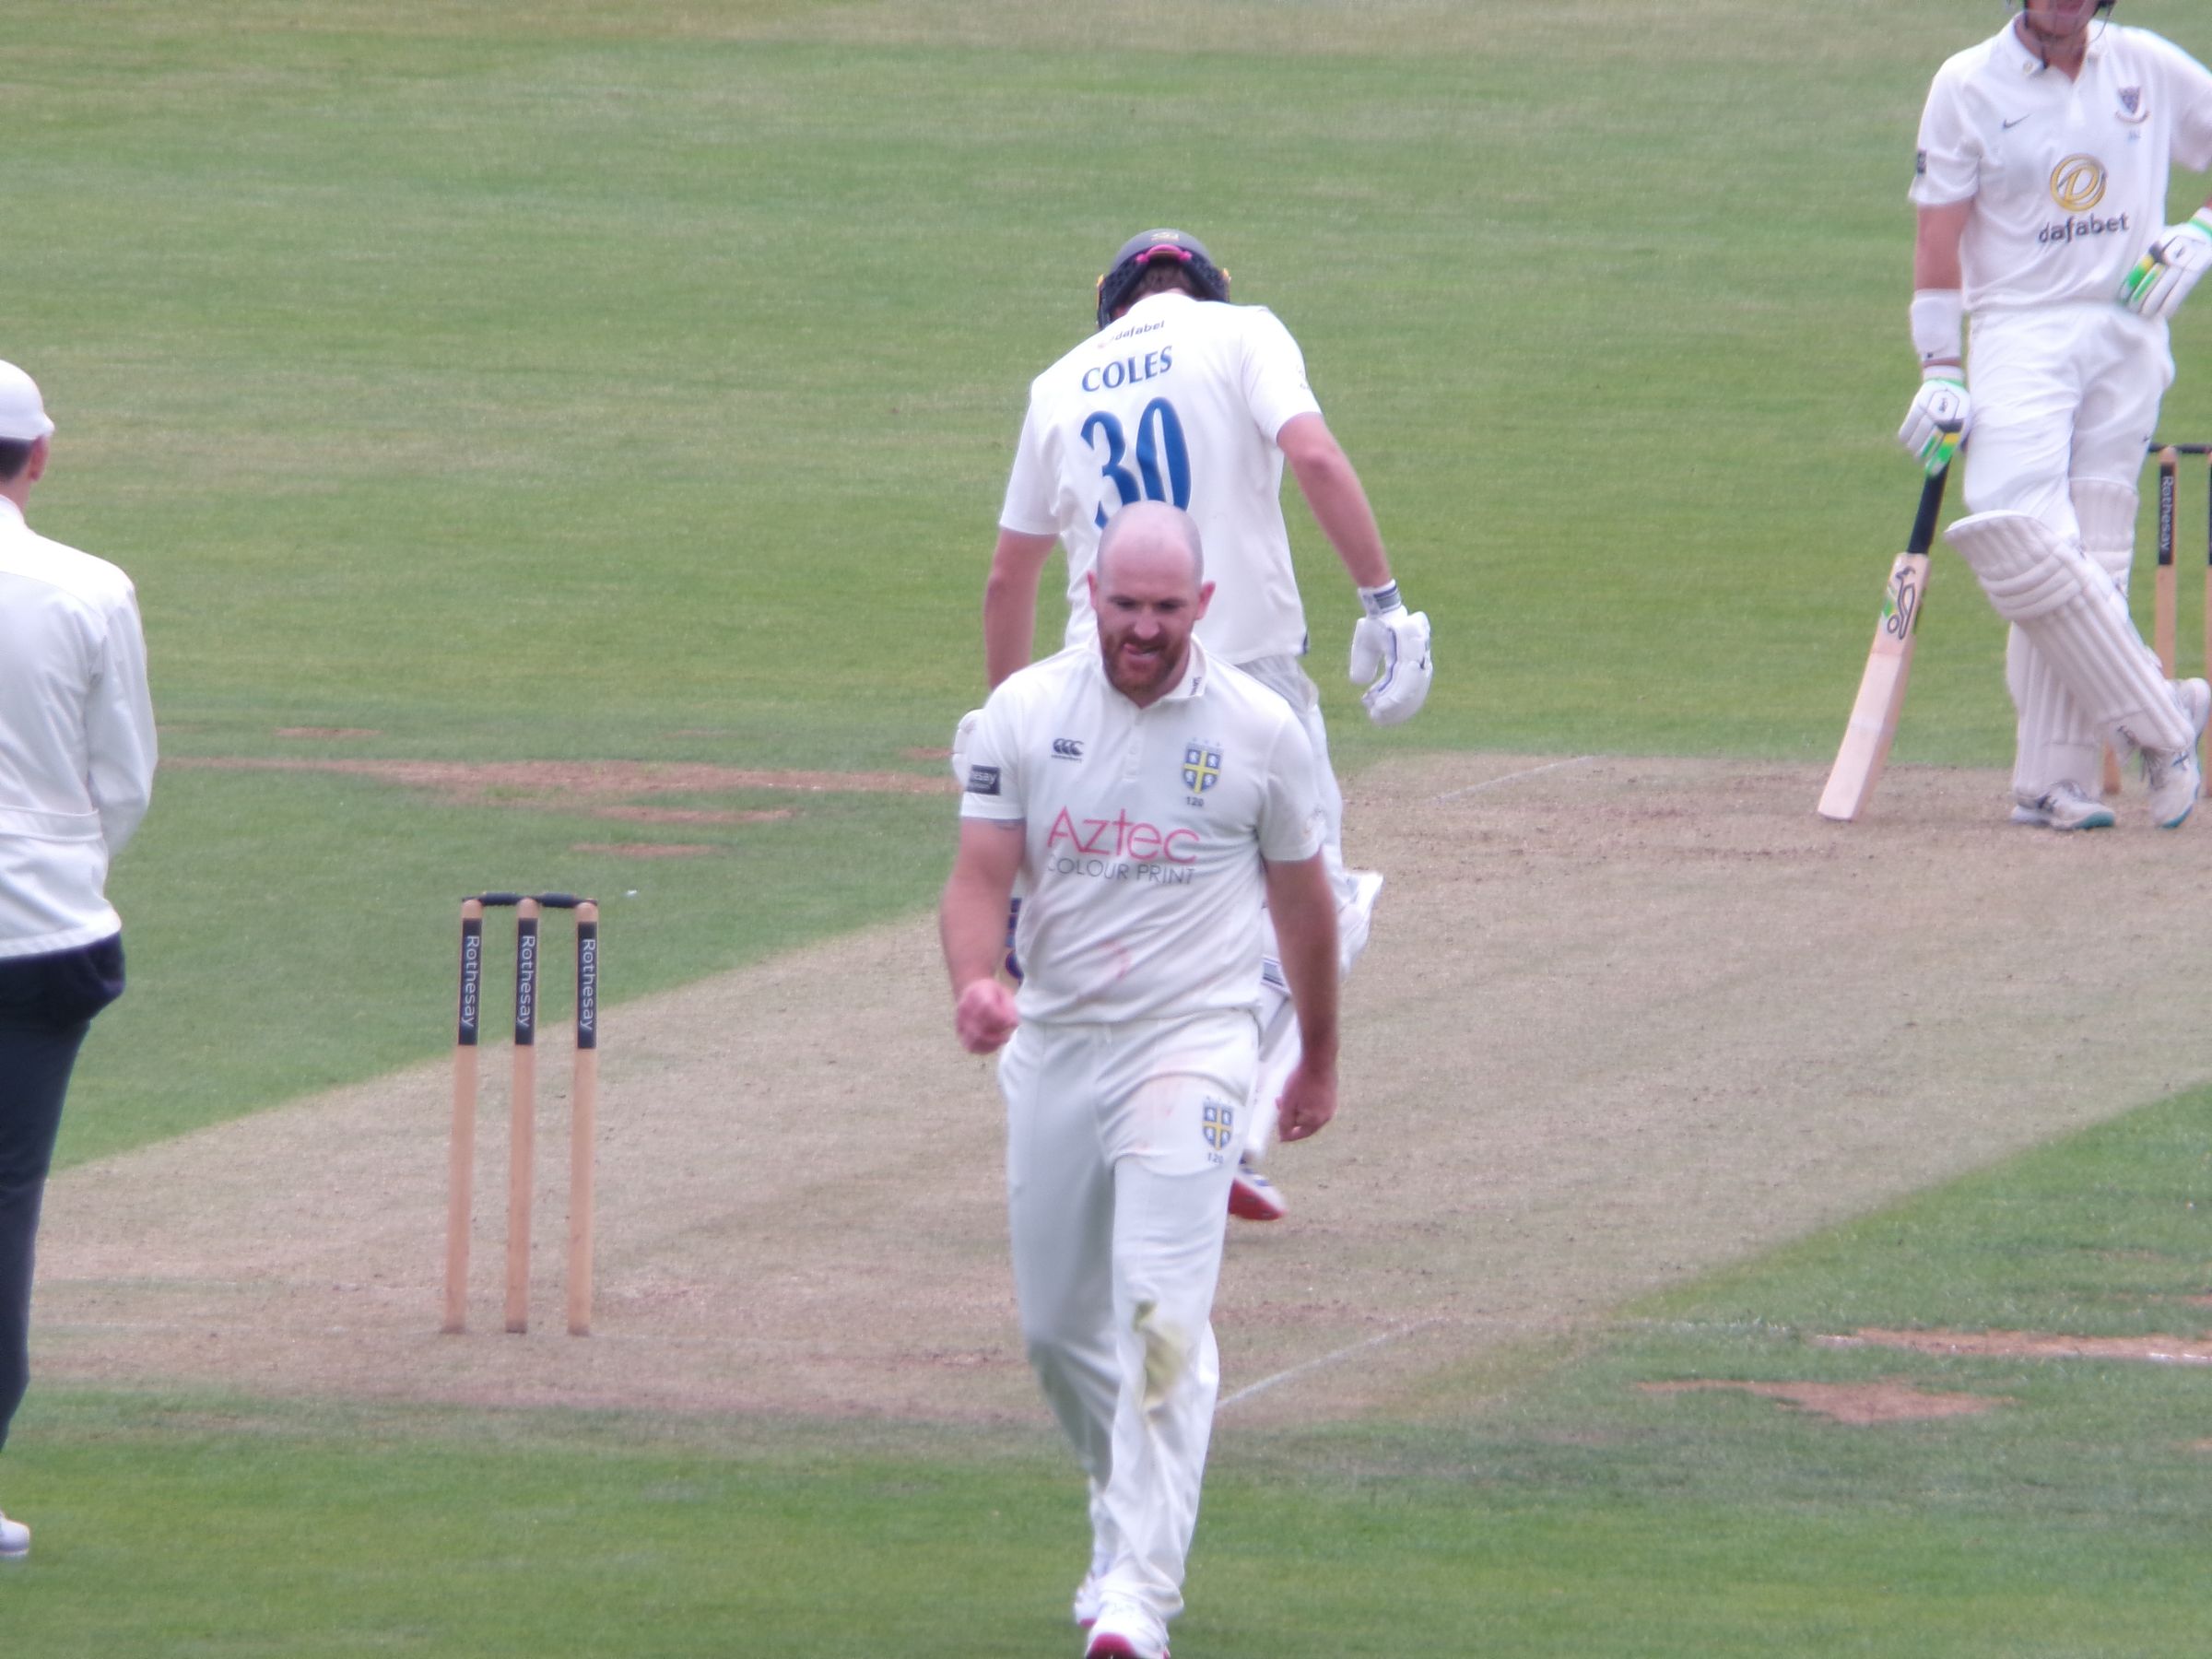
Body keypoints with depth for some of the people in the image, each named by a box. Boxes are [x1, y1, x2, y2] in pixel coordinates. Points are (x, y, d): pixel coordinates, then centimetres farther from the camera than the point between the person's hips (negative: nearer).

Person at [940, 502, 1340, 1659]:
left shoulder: (1260, 731, -3)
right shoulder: (1025, 712, 0)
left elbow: (1300, 900, 10)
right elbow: (980, 875, -5)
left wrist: (1319, 1063, 19)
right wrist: (973, 981, -27)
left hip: (1189, 1044, -3)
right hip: (1052, 1044, 3)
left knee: (1161, 1313, -17)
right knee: (1056, 1325, 11)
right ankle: (1128, 1518, 37)